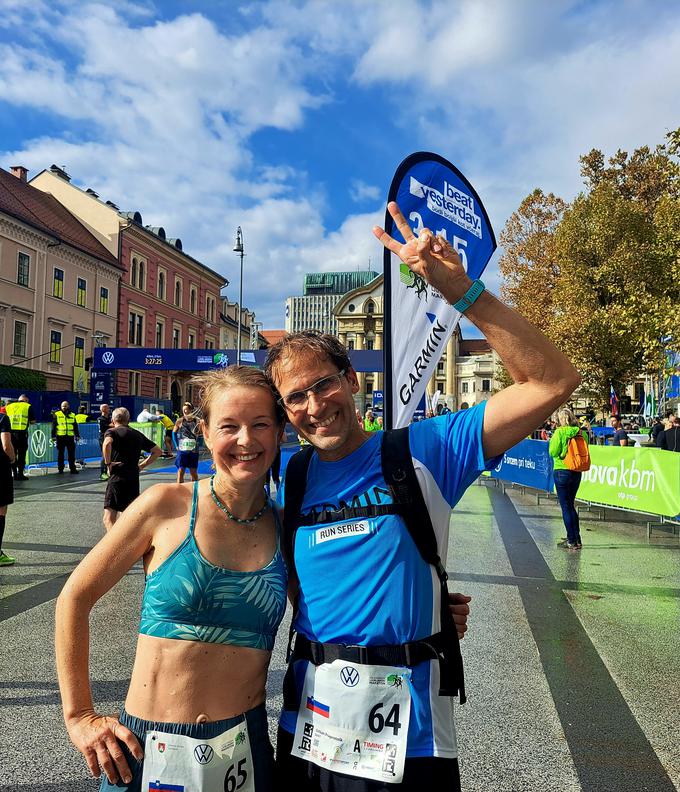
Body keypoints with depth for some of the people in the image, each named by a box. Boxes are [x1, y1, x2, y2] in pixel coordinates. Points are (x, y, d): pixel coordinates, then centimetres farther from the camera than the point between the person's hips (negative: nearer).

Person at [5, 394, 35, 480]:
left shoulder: (9, 406, 12)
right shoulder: (28, 406, 2)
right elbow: (33, 421, 3)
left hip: (10, 432, 3)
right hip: (22, 432, -3)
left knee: (12, 454, 11)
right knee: (21, 454, 1)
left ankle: (15, 474, 14)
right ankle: (20, 474, 0)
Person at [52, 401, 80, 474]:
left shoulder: (72, 415, 13)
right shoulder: (57, 414, 4)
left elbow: (75, 426, 17)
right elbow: (53, 426, 2)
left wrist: (77, 435, 12)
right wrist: (53, 435, -4)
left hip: (70, 436, 2)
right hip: (60, 436, -2)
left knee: (71, 453, 2)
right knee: (60, 454, 5)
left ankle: (72, 468, 8)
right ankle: (60, 469, 12)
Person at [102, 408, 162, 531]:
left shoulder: (112, 432, 2)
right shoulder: (138, 434, 18)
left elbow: (107, 444, -23)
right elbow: (157, 451, 18)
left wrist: (108, 463, -10)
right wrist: (141, 466, 17)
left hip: (117, 478, -6)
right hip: (134, 479, 6)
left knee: (109, 519, -9)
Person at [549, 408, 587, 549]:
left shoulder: (560, 432, -12)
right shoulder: (582, 433, 3)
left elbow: (553, 452, -14)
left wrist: (552, 441, 4)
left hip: (562, 471, -6)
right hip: (577, 472, 6)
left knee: (566, 507, 3)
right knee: (571, 505, 18)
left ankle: (572, 541, 5)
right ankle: (576, 538, 21)